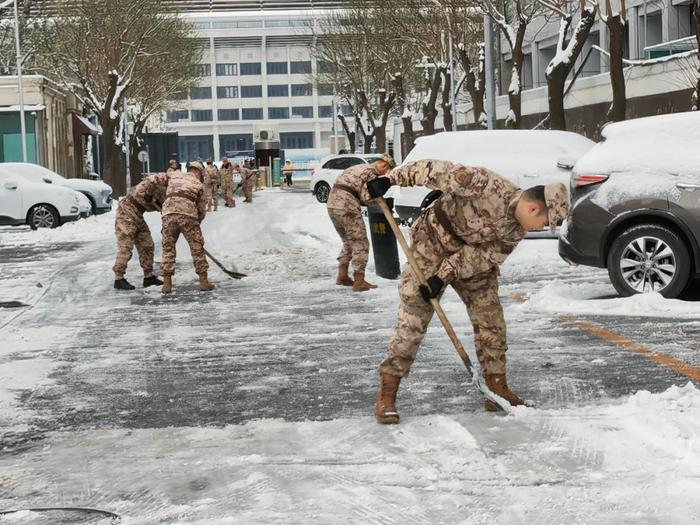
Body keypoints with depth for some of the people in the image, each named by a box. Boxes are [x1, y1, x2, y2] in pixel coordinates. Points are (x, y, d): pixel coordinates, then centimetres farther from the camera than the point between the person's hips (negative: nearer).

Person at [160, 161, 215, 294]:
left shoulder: (174, 175, 24)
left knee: (168, 247, 11)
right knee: (197, 247, 9)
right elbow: (202, 210, 19)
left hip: (168, 213, 2)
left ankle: (167, 283, 9)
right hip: (188, 214, -2)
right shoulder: (198, 185, 18)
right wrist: (195, 224, 34)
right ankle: (204, 281, 10)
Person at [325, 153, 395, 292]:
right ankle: (359, 282, -3)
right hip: (347, 207, -9)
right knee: (360, 244, -1)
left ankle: (342, 276, 25)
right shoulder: (372, 172, -3)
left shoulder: (358, 168, 25)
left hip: (332, 203, 9)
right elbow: (366, 198, -10)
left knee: (348, 242, 23)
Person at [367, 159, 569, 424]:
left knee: (490, 318, 3)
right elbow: (439, 171, -30)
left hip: (474, 258, 7)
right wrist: (391, 178, -32)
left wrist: (445, 274, -23)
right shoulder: (487, 186, -32)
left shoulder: (517, 230, -9)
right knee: (413, 317, -10)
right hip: (433, 244, -7)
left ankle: (497, 389, 15)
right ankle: (386, 395, -6)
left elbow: (486, 255, -12)